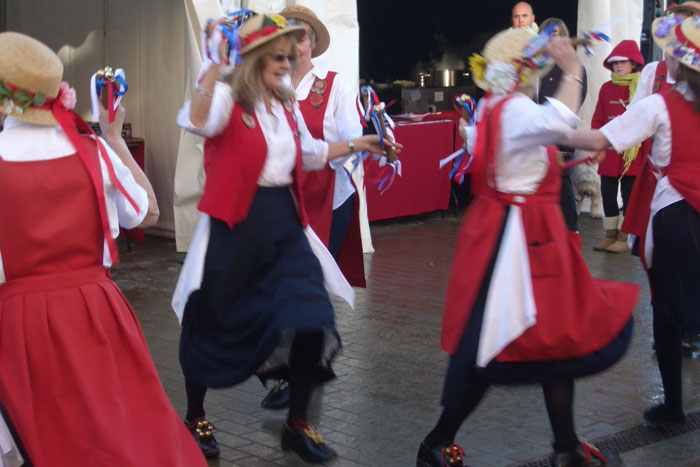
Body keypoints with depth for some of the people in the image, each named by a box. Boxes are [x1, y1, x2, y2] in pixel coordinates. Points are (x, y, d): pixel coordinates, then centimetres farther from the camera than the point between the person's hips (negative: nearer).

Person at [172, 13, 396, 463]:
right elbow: (197, 122, -32)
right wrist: (216, 66, -39)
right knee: (213, 323, 7)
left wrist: (357, 145, 23)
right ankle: (195, 417, 29)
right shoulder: (228, 97, -10)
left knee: (310, 319, -5)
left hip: (283, 222, 6)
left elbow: (310, 153, 28)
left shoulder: (286, 105, 13)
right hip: (235, 224, -6)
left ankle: (298, 424, 12)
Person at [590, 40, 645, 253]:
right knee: (607, 193, 8)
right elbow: (597, 119, 13)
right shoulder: (606, 88, 10)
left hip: (632, 153, -5)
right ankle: (611, 235, 18)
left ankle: (625, 237, 7)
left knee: (629, 194, -1)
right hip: (609, 153, 5)